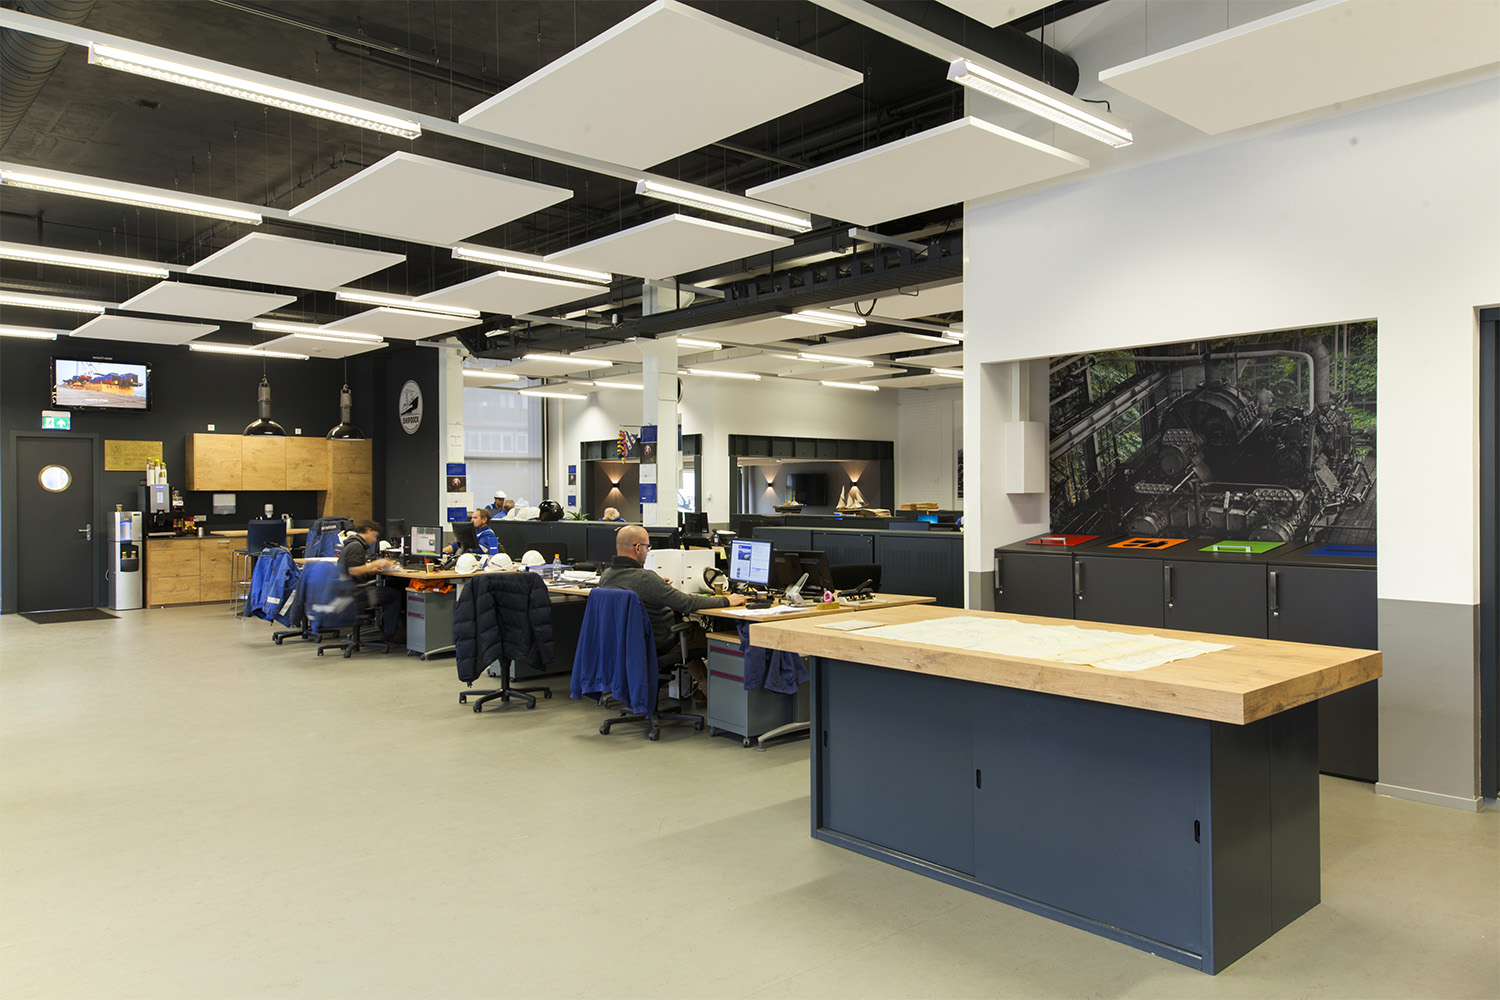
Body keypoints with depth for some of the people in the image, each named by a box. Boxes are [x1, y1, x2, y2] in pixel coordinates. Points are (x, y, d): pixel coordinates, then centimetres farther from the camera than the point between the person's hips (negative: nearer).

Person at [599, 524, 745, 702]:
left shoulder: (605, 576, -4)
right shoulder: (644, 578, -29)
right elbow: (686, 603, -26)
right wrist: (726, 601, -15)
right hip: (658, 646, -8)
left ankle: (703, 685, 34)